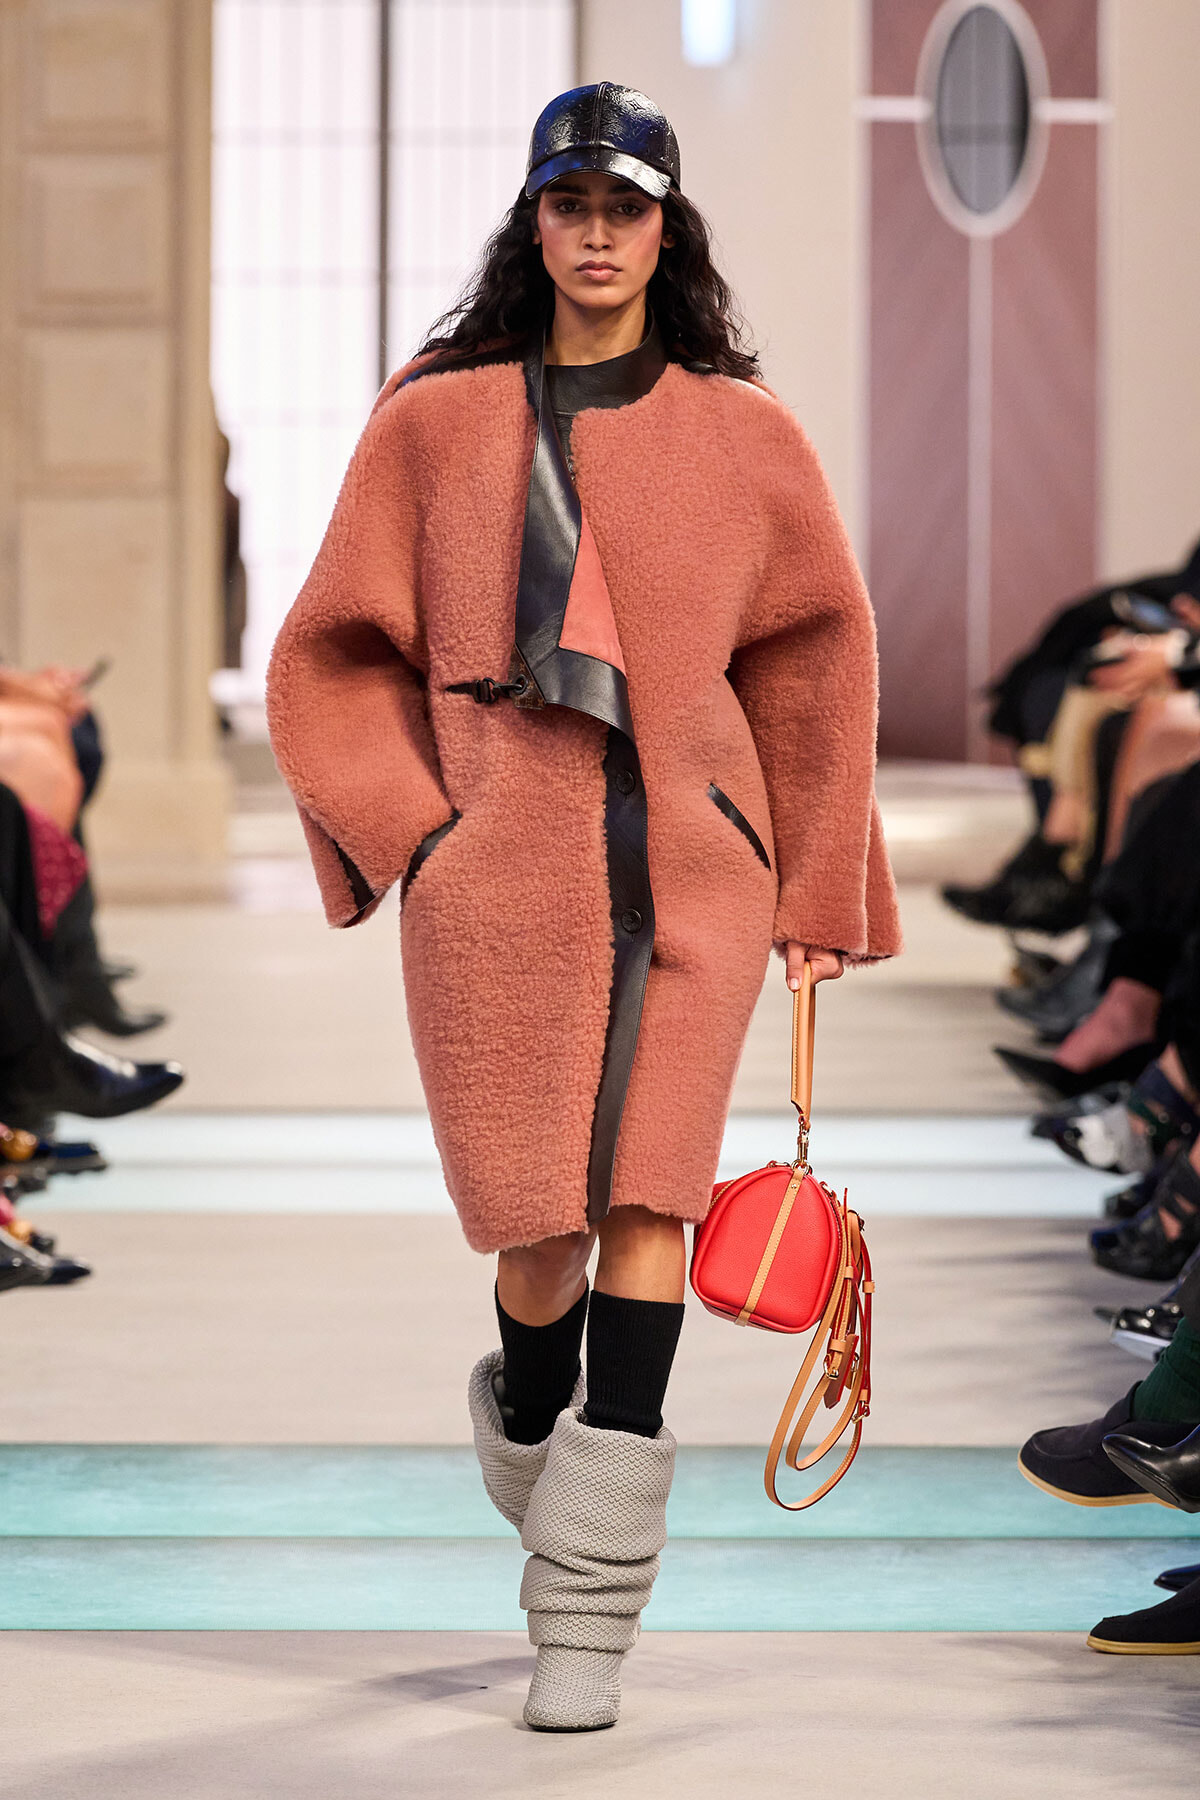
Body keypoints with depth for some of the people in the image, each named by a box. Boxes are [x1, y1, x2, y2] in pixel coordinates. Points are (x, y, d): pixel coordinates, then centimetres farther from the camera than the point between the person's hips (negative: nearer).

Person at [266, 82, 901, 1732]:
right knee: (540, 1238, 1)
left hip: (692, 875, 0)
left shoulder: (744, 436, 8)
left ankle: (590, 1622, -8)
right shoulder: (435, 422, 6)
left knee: (645, 1208, -10)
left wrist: (818, 893, 14)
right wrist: (407, 830, -2)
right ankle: (528, 1421, 36)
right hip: (499, 888, 0)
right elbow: (333, 658, 11)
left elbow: (815, 661, 15)